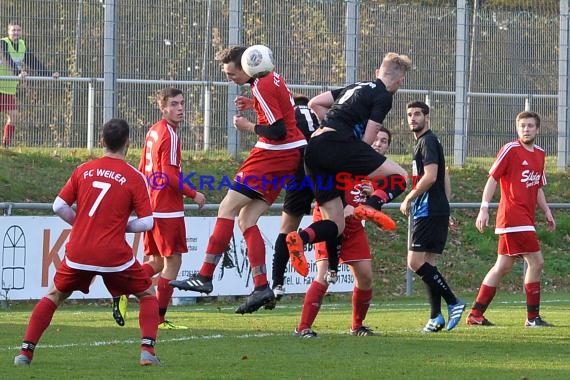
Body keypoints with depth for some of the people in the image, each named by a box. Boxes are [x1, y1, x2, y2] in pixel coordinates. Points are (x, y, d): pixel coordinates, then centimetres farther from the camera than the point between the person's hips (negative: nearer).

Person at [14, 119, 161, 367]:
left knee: (54, 297, 22)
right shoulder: (134, 178, -3)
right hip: (114, 254, -2)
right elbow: (147, 222, -6)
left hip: (78, 253, 3)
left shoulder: (84, 170, 6)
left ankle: (25, 351, 11)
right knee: (148, 296, 17)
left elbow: (59, 206, 7)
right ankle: (147, 351, -2)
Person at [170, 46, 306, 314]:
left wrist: (248, 127, -6)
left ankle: (205, 277, -7)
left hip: (272, 156, -10)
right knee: (246, 220, 7)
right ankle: (261, 287, 0)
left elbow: (278, 131, -21)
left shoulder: (261, 87, -17)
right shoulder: (272, 78, 13)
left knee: (227, 209, -6)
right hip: (292, 155, 10)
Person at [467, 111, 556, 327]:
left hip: (526, 218, 8)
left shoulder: (539, 154, 17)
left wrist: (547, 212, 15)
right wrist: (484, 208, -16)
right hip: (513, 215, -8)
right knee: (536, 261, -10)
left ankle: (476, 314, 14)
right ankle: (533, 317, -4)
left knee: (503, 266, 10)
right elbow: (492, 179, -8)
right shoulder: (510, 150, -6)